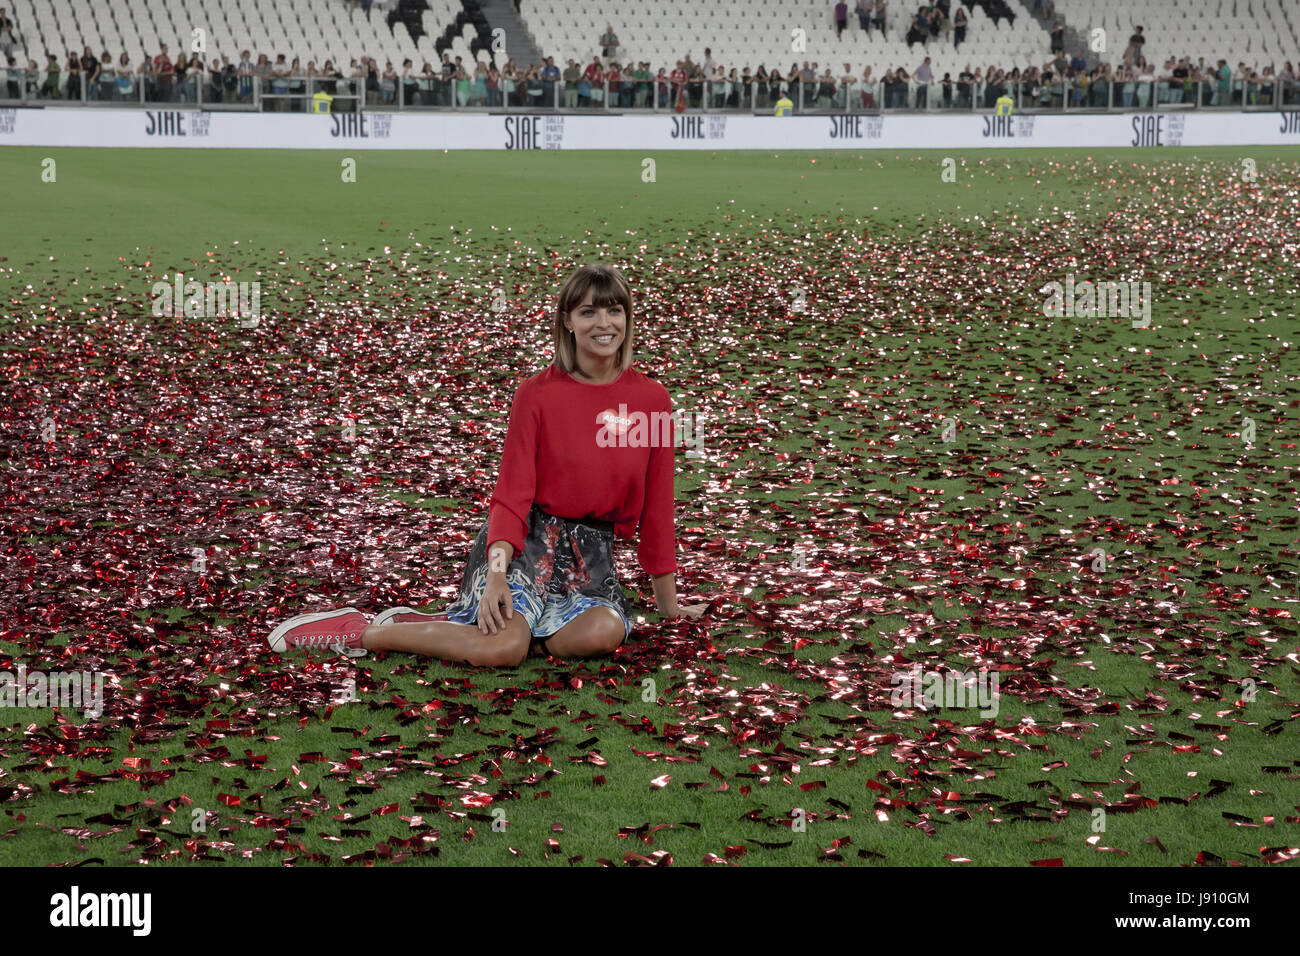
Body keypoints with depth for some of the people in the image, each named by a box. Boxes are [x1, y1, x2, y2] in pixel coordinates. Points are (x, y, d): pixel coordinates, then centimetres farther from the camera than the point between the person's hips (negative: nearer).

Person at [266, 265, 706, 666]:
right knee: (502, 648, -31)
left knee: (604, 631, -31)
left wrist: (668, 601, 13)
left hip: (590, 555, 4)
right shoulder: (537, 393, -4)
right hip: (528, 541, -4)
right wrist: (497, 575, -24)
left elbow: (657, 505, 9)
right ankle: (357, 632, -11)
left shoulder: (652, 398, 3)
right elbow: (512, 493, -8)